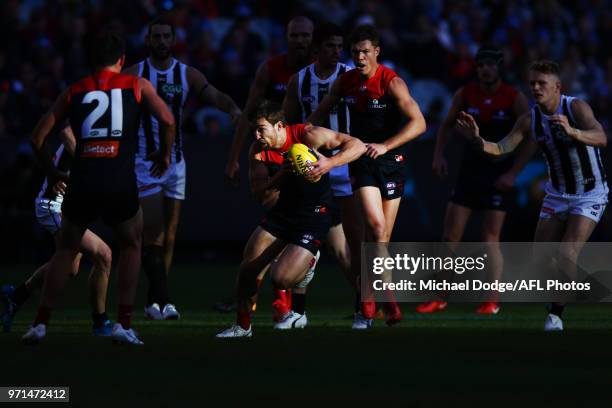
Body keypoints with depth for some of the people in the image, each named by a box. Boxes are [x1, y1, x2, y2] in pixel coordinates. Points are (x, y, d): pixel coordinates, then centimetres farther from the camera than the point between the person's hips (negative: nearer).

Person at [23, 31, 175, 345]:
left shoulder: (74, 91, 15)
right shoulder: (138, 85, 11)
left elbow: (38, 137, 12)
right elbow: (167, 120, -3)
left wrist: (51, 172, 27)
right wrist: (164, 154, 14)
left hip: (82, 180, 1)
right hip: (120, 182, -1)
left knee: (65, 250, 20)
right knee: (131, 246, 22)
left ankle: (40, 324, 11)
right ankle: (123, 325, 11)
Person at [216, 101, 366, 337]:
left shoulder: (308, 135, -20)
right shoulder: (259, 150, -5)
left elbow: (357, 146, -20)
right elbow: (260, 195, -8)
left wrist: (329, 164, -36)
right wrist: (279, 178, -27)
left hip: (312, 218, -6)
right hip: (283, 212, 6)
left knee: (280, 279, -19)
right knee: (248, 269, -1)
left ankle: (307, 263, 16)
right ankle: (242, 327, 20)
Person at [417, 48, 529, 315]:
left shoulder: (515, 99, -9)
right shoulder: (465, 95, 1)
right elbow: (447, 125, 16)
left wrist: (513, 173, -13)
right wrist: (439, 155, 3)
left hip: (499, 175, -3)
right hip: (469, 170, 3)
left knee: (490, 239, -6)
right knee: (450, 236, -1)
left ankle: (492, 300, 1)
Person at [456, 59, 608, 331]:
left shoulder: (576, 107, -21)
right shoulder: (530, 119, -6)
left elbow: (601, 138, -36)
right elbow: (501, 148, -10)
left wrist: (572, 131, -55)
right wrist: (478, 140, -31)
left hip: (590, 194, -5)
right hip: (557, 195, 5)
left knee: (567, 254, -19)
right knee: (540, 259, 0)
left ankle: (556, 315, -10)